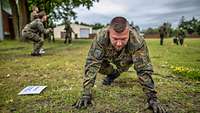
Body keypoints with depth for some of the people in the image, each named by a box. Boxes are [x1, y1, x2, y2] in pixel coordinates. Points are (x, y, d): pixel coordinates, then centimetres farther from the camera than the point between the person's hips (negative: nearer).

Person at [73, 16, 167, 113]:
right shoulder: (101, 38, -41)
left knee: (122, 68, -18)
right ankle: (112, 72, 10)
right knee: (98, 66, -20)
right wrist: (86, 93, -45)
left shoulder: (137, 41, -43)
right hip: (108, 57, -2)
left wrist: (152, 97, -39)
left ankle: (115, 73, 16)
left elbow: (144, 69, -38)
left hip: (125, 60, 3)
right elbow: (92, 65, -41)